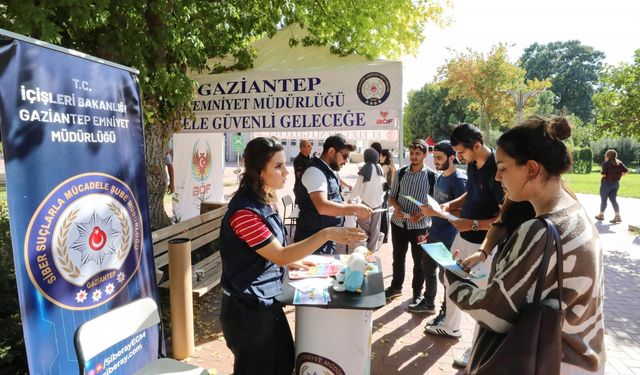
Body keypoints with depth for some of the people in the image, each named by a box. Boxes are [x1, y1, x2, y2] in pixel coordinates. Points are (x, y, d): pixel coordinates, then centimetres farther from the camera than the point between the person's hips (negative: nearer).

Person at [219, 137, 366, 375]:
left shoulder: (264, 201, 4)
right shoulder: (245, 211, -26)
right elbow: (279, 255, -25)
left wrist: (292, 261, 8)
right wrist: (327, 234, -30)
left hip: (265, 301, 8)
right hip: (248, 310, -8)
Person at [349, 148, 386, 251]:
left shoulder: (365, 169, -13)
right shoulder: (379, 168, 0)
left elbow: (358, 186, -9)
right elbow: (383, 184, 10)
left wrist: (352, 198, 3)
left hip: (367, 201, -5)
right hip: (378, 201, 5)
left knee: (363, 223, 9)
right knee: (375, 225, 12)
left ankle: (364, 245, 7)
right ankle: (373, 246, 20)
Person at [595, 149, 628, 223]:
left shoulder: (606, 163, -14)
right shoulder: (619, 163, 4)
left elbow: (603, 174, -20)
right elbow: (626, 171, 1)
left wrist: (601, 171, 1)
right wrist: (619, 176, 9)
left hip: (606, 183, -6)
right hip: (616, 183, 6)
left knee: (603, 200, 7)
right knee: (613, 200, 9)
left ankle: (601, 215, 18)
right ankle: (617, 216, 0)